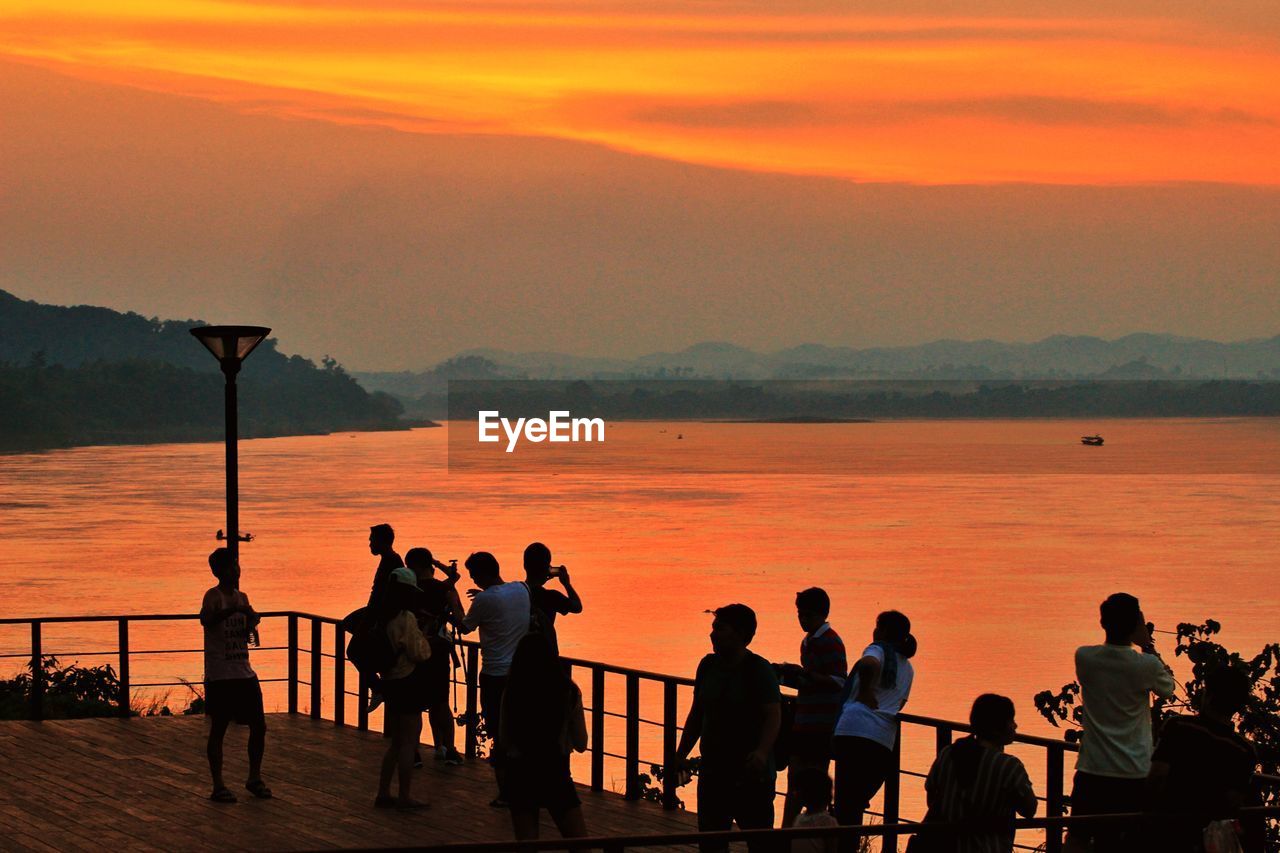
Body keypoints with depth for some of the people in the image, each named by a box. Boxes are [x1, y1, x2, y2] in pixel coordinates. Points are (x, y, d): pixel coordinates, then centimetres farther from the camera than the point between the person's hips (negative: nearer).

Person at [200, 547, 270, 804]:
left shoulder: (241, 597, 13)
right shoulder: (214, 596, -8)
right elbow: (206, 620, -29)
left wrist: (251, 619, 1)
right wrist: (233, 610, -41)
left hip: (244, 672, 7)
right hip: (220, 675, -7)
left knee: (259, 727, 7)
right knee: (218, 729, 0)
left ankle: (255, 779, 21)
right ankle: (218, 785, 6)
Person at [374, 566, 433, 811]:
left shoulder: (382, 617, 6)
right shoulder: (406, 618, -19)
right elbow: (419, 653, -18)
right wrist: (423, 638, 0)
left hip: (389, 681, 8)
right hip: (408, 683, -8)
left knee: (396, 741, 18)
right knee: (409, 741, 0)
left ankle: (383, 793, 19)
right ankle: (404, 798, 4)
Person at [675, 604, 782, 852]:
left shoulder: (759, 670, -10)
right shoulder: (708, 665, 9)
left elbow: (774, 715, -17)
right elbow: (696, 713, 17)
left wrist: (762, 752, -33)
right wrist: (682, 753, 13)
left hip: (751, 774, -6)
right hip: (713, 770, 6)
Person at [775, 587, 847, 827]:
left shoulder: (830, 642, -12)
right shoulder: (808, 642, 17)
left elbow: (839, 683, -20)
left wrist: (805, 673, -28)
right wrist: (784, 675, 10)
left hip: (821, 726, -9)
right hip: (804, 724, 9)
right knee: (794, 780, 11)